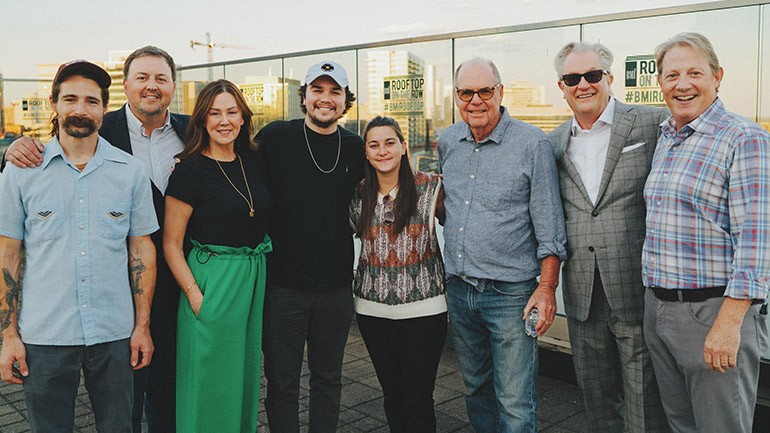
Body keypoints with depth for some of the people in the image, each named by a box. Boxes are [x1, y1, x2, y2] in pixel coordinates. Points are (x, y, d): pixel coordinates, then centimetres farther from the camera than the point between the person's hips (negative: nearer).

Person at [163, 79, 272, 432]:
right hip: (211, 280, -6)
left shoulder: (255, 163, 6)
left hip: (255, 277, 6)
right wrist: (195, 295, -15)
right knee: (210, 380, 6)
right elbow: (171, 244, -8)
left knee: (246, 373, 18)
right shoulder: (189, 171, -10)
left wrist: (261, 269, 8)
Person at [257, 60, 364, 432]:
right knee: (282, 382, 10)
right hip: (283, 285, -2)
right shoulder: (274, 137, -4)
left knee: (328, 380, 17)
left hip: (336, 287, 3)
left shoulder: (356, 148, 5)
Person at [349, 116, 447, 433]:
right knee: (391, 392, 14)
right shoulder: (358, 195, 5)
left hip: (423, 308, -3)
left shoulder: (431, 187, -5)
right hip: (373, 308, 3)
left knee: (417, 398, 0)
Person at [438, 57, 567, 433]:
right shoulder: (447, 142, 6)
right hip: (458, 289, 6)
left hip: (511, 293, -5)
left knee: (515, 403, 0)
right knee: (475, 388, 20)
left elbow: (549, 227, -9)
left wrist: (546, 288, -13)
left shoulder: (532, 144, -9)